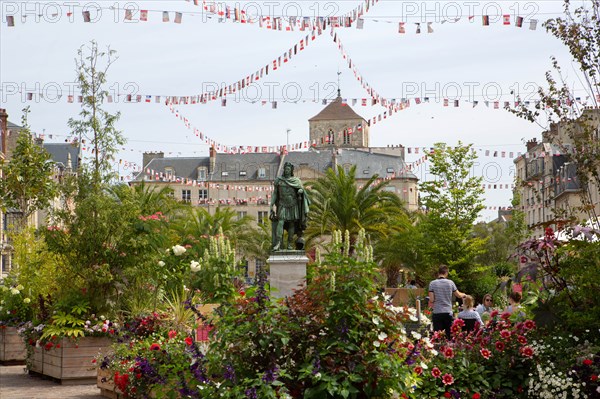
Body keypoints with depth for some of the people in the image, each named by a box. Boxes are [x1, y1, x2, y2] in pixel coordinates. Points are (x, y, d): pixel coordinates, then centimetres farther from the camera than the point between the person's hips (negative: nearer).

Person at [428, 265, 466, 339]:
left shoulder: (432, 283, -4)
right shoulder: (450, 283, -1)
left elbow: (431, 300, -8)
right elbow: (459, 295, 12)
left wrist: (431, 304, 15)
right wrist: (464, 295, 34)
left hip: (437, 313, -1)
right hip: (448, 312, 1)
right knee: (449, 335, 8)